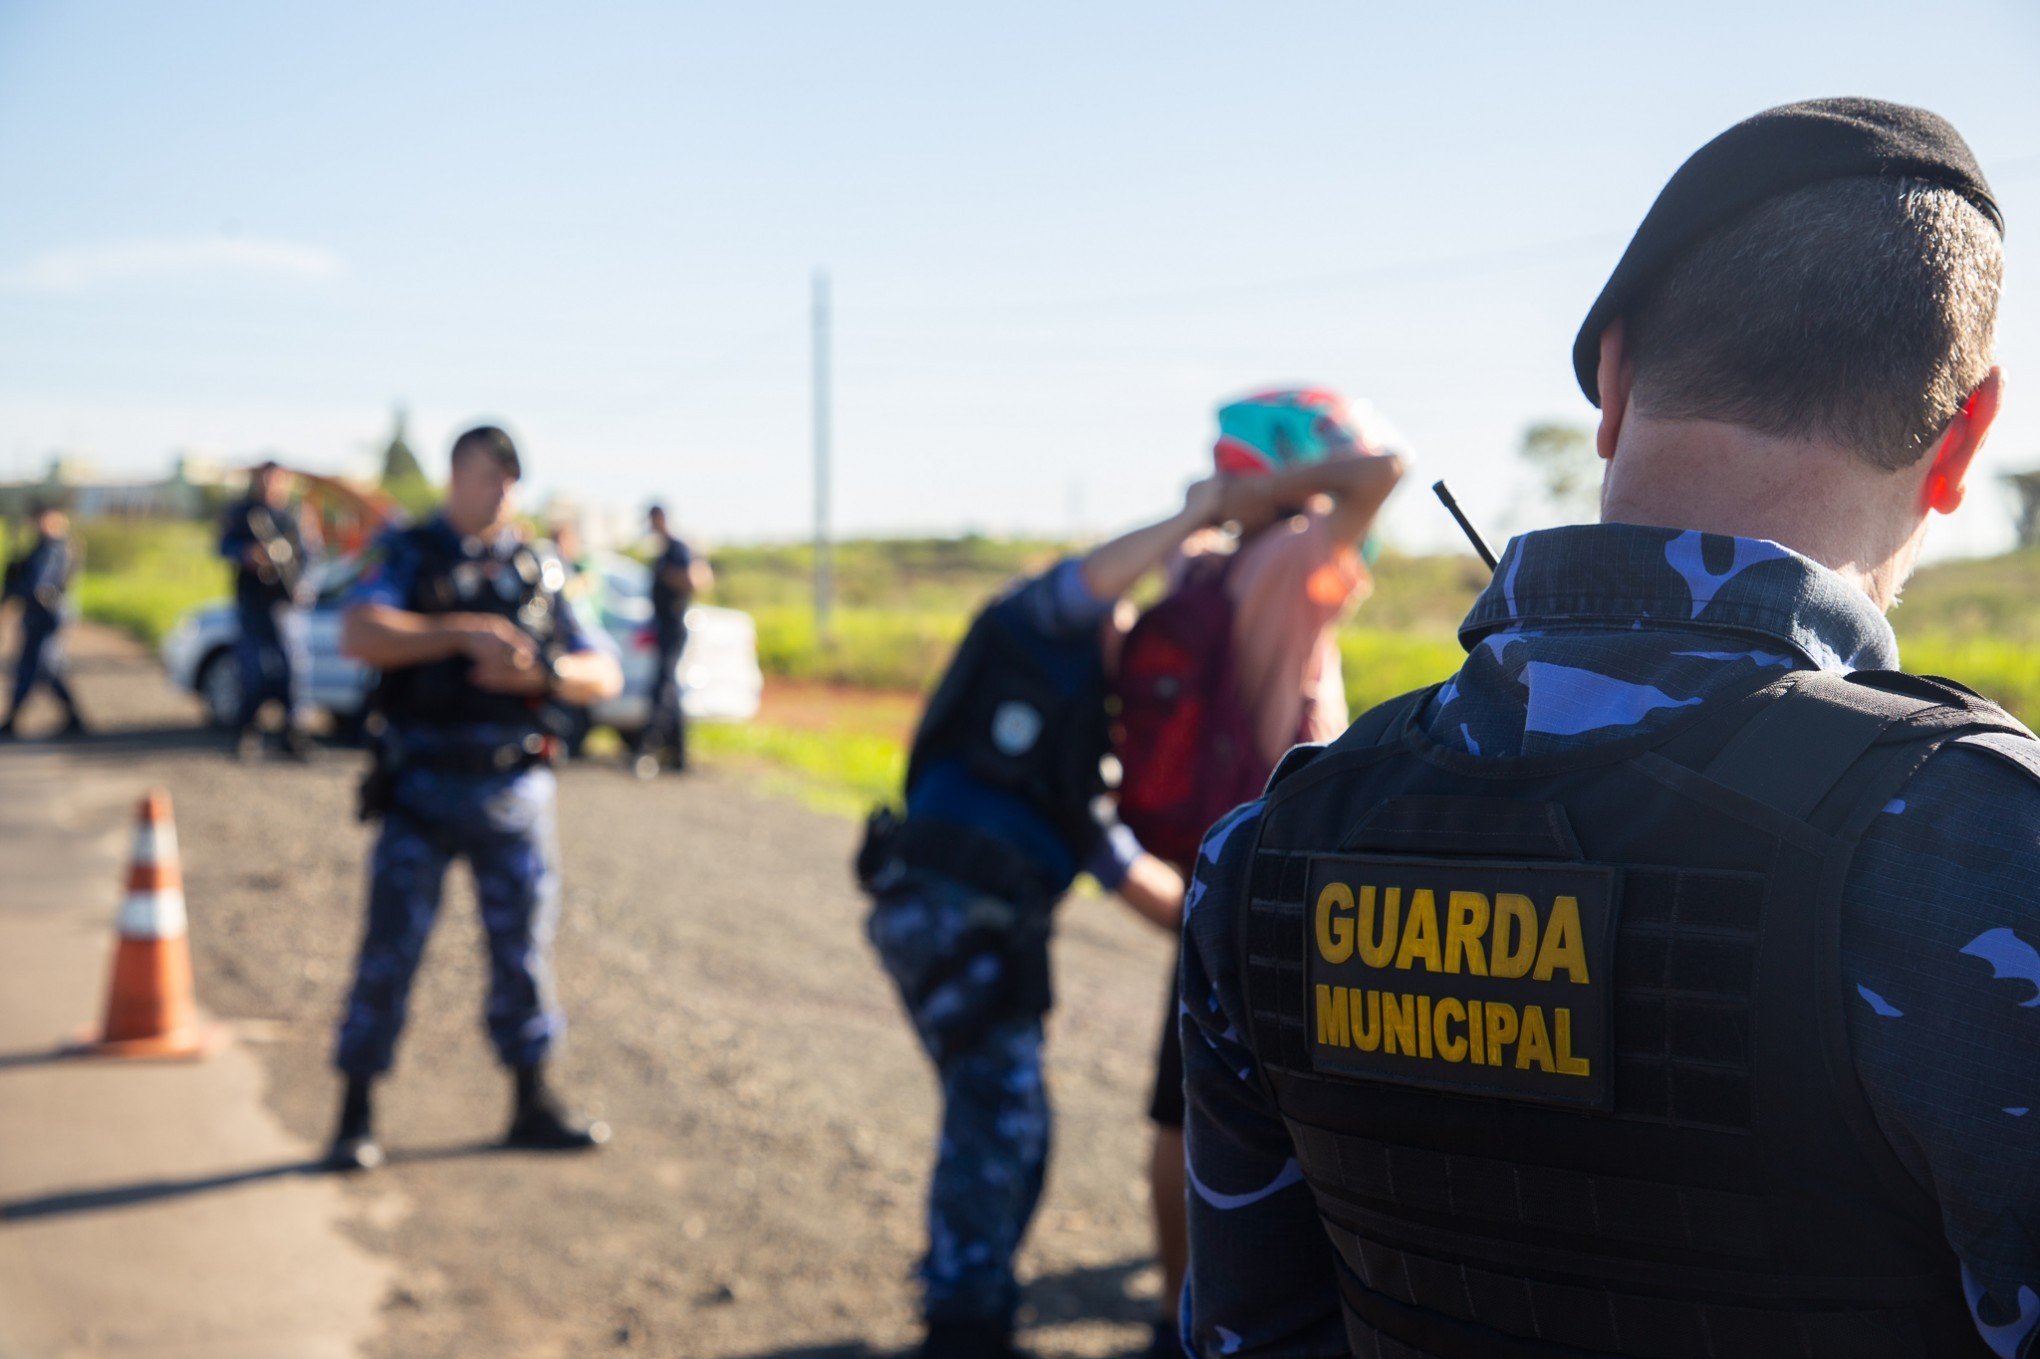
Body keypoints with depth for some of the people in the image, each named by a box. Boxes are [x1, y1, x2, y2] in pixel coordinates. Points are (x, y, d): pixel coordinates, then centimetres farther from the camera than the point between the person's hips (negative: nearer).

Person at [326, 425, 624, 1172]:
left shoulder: (536, 571, 10)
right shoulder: (406, 556, 1)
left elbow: (603, 676, 8)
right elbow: (359, 635, -19)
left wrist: (541, 672, -11)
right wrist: (463, 631, -23)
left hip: (515, 793, 3)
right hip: (422, 791, -3)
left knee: (524, 949, 9)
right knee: (389, 948, -3)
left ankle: (534, 1107, 21)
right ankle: (356, 1116, 7)